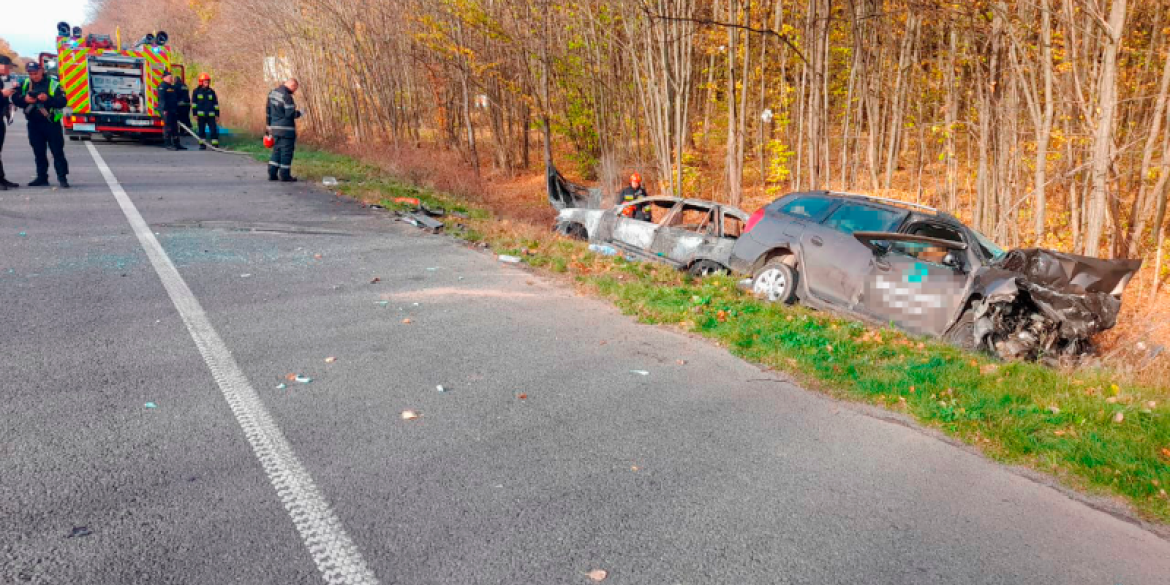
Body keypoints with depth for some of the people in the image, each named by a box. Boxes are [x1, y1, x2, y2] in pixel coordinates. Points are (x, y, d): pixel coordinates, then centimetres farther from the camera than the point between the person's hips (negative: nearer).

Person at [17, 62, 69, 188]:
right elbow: (17, 99, 8)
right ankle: (42, 177, 17)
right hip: (34, 124, 5)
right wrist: (24, 99, -13)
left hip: (51, 123, -5)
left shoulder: (53, 84, -5)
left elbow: (62, 102, -12)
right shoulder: (25, 84, 9)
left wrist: (48, 98, -27)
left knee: (58, 151, -4)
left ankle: (62, 177, -2)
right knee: (39, 153, 10)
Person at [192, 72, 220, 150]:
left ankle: (215, 145, -2)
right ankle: (202, 145, 11)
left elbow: (216, 103, 13)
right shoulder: (196, 91, 4)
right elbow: (194, 103, 4)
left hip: (211, 115, 1)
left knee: (214, 130, -6)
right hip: (201, 115, -1)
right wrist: (195, 114, -2)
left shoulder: (211, 91, 10)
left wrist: (217, 114, 9)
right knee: (202, 130, 4)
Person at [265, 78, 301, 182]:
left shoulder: (272, 93, 10)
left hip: (275, 128, 8)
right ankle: (285, 175, 6)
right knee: (286, 152, 1)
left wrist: (268, 125, 22)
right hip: (286, 129, -8)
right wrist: (299, 113, -1)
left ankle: (272, 174, 16)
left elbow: (268, 111, 16)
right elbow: (290, 114, -21)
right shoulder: (286, 97, -18)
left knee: (277, 150, 16)